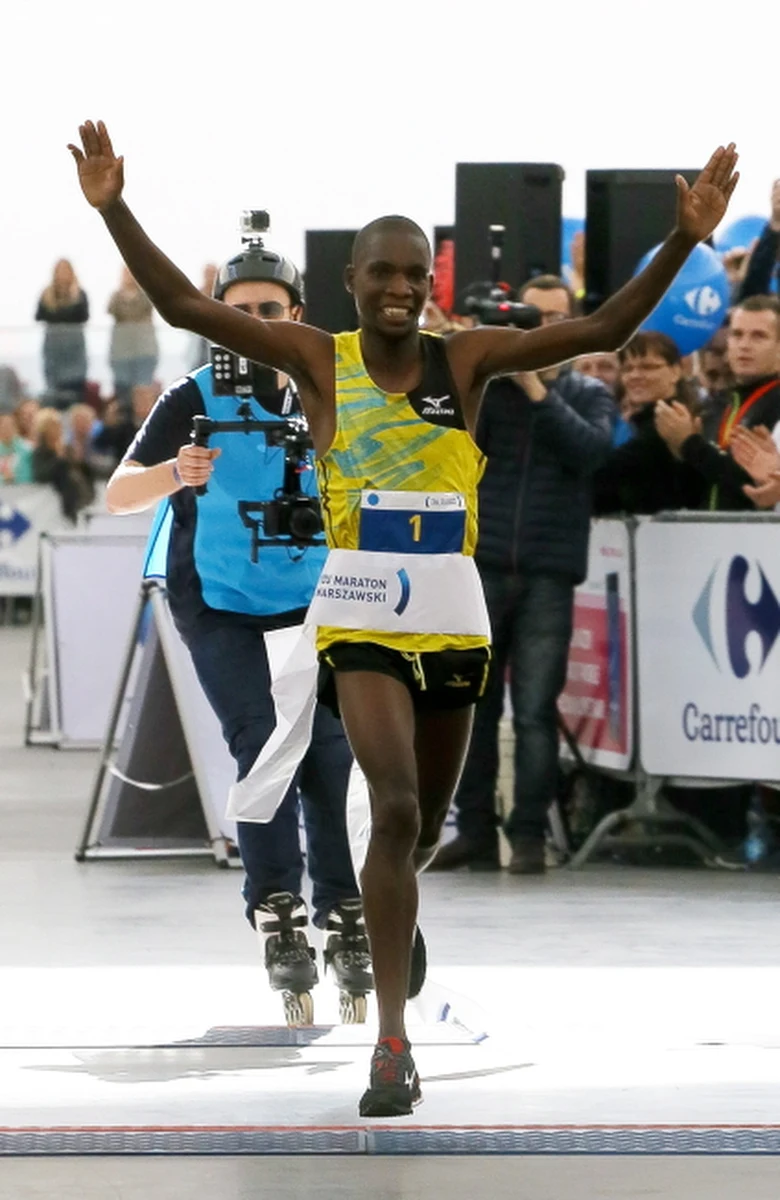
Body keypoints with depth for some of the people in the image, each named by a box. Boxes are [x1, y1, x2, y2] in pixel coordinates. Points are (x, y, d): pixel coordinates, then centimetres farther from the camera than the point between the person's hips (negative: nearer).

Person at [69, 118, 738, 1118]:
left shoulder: (465, 360, 3)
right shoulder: (318, 359, -1)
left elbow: (601, 330, -3)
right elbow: (185, 307, -6)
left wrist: (684, 241, -13)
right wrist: (114, 211, -17)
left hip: (452, 610, 3)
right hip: (361, 610, -3)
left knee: (425, 821, 14)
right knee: (396, 807, -18)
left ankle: (387, 915, 49)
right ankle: (392, 1041, -16)